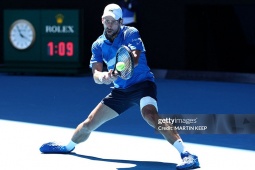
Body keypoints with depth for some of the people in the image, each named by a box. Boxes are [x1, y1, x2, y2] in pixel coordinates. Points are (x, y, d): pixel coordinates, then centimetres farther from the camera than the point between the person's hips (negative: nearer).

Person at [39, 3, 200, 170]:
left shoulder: (130, 33, -11)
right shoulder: (98, 45, 3)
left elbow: (135, 59, -28)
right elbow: (96, 74, -5)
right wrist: (102, 76, -31)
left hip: (142, 84, -6)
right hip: (120, 91, 6)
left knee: (150, 114, -36)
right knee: (89, 123, 9)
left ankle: (186, 154, -41)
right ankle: (68, 147, 42)